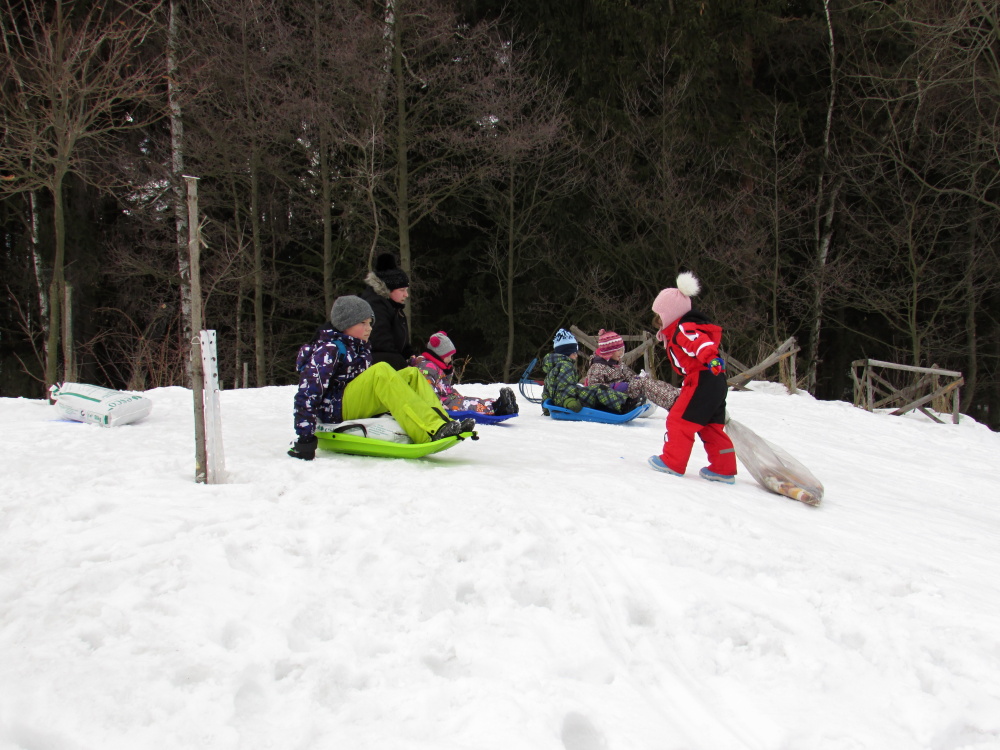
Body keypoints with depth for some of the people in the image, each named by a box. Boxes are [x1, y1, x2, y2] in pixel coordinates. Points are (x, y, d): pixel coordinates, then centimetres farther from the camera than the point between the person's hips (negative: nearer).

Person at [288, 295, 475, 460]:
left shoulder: (361, 347, 17)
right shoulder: (329, 349, -9)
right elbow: (307, 392, -19)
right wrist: (304, 439, -28)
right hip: (336, 409, -9)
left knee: (412, 374, -2)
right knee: (381, 371, -29)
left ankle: (442, 424, -28)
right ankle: (432, 432, -44)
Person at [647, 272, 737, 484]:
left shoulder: (684, 329, -11)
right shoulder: (679, 332, 22)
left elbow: (700, 342, -31)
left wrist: (711, 358, -48)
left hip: (703, 380, -11)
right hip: (715, 382, 11)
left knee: (679, 420, -2)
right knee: (711, 428, 13)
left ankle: (672, 463, 4)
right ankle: (724, 469, 14)